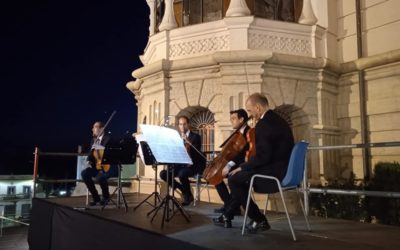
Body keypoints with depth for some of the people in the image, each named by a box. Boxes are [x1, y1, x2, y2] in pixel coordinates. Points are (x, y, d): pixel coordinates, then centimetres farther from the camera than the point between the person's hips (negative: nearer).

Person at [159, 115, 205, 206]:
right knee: (163, 174, -14)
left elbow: (197, 152, -16)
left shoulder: (195, 136, -3)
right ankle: (184, 190, 3)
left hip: (193, 165, -6)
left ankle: (188, 195, -7)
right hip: (180, 164, 6)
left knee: (182, 174, -37)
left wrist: (188, 142, -29)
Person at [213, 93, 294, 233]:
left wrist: (242, 167, -8)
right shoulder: (277, 120, 14)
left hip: (275, 173, -10)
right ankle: (227, 217, 26)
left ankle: (259, 220, 6)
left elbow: (262, 157, -23)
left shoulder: (263, 124, -18)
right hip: (283, 171, 10)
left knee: (234, 179, -1)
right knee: (239, 178, 20)